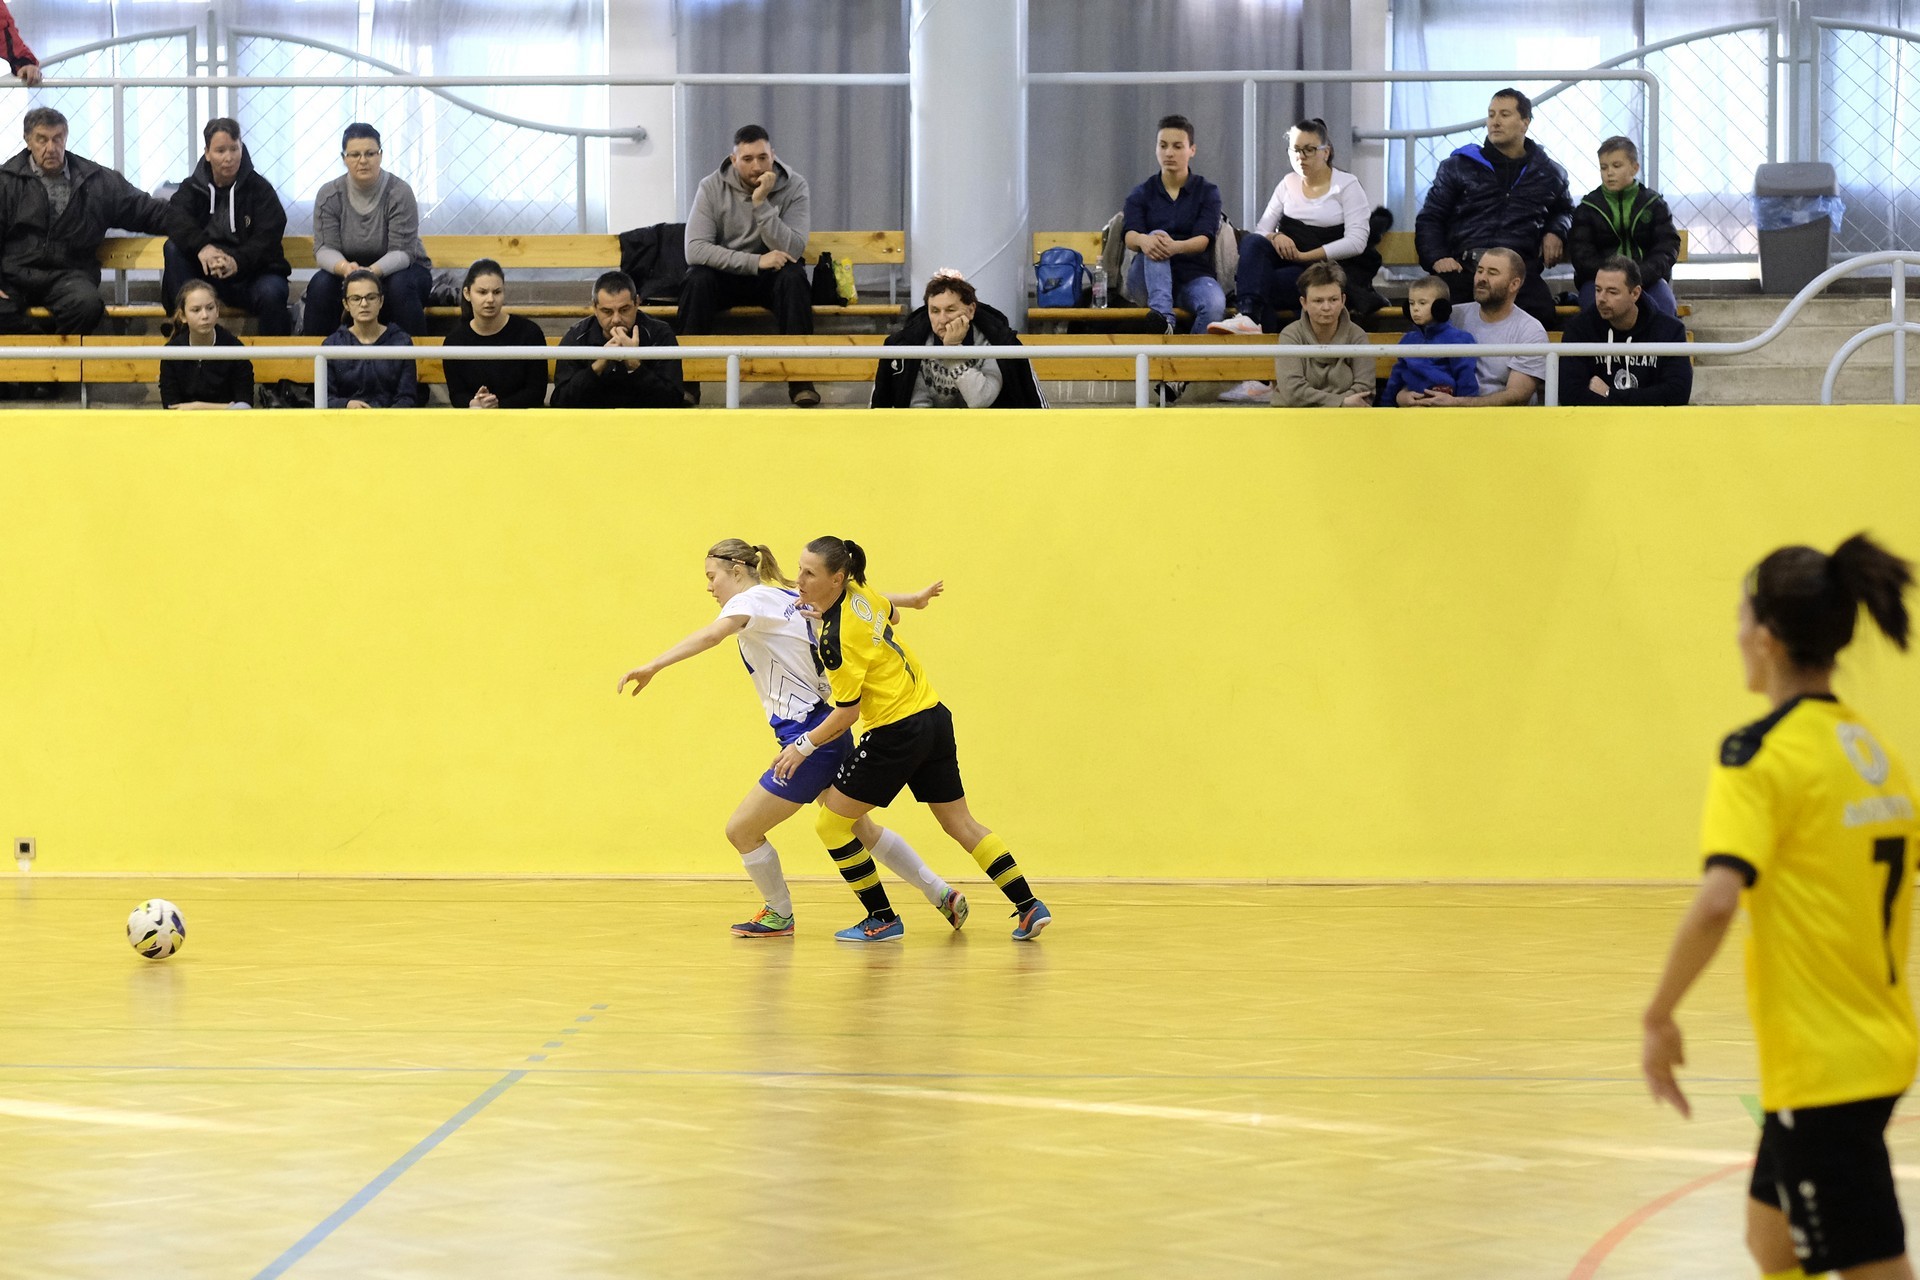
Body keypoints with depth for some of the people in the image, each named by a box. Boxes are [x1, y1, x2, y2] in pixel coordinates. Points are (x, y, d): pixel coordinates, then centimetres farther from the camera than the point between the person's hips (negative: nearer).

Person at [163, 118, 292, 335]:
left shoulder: (260, 189, 0)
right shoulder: (192, 188, 7)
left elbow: (267, 240, -11)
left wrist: (237, 261, -31)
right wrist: (201, 248, -32)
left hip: (251, 272, -2)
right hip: (205, 275, 2)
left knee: (271, 294, -35)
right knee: (173, 249, -22)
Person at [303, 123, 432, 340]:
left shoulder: (399, 193, -15)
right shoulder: (329, 196, -8)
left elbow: (401, 252, -21)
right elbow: (325, 248, -12)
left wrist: (374, 271, -42)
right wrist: (344, 267, -37)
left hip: (396, 268, -2)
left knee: (400, 285, -36)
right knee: (320, 284, -29)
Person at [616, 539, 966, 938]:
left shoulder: (752, 600, -13)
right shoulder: (792, 598, 12)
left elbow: (709, 636, -32)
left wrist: (652, 667, -44)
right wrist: (910, 599, 37)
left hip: (808, 738, -10)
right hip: (830, 729, 10)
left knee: (742, 831, -1)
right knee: (862, 830, 25)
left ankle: (779, 915, 16)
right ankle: (943, 896, 33)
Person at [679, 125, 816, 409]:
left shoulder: (794, 187, -10)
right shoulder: (712, 188, -11)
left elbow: (792, 251, -21)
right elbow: (695, 249, -21)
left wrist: (761, 204, -31)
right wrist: (755, 261, -29)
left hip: (771, 278, 0)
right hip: (725, 276, 0)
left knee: (794, 277, -33)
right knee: (698, 278, -32)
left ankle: (800, 379, -28)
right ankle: (685, 379, -26)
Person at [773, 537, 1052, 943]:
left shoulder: (835, 638, -23)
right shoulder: (861, 594, 0)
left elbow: (847, 712, -19)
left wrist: (804, 746, -8)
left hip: (898, 733, -9)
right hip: (934, 716, 9)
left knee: (831, 822, 4)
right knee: (960, 822, 16)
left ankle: (882, 918, 10)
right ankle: (1029, 906, 13)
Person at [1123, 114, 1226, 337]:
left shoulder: (1207, 192, 6)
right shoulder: (1141, 194, 10)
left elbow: (1203, 240, -10)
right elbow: (1130, 237, -9)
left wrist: (1175, 247, -35)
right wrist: (1143, 240, -36)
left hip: (1193, 276, -1)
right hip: (1148, 281, 1)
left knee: (1214, 304, -36)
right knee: (1156, 238, -33)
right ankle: (1162, 316, -53)